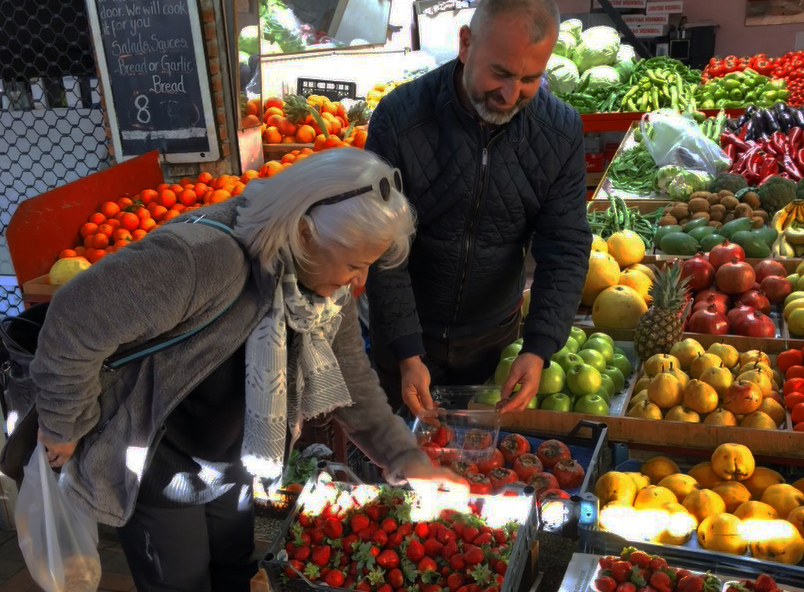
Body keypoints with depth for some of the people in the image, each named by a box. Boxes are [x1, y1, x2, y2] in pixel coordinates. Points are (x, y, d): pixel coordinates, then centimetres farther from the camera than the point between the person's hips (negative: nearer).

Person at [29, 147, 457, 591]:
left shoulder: (327, 279, -13)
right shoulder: (205, 258, -39)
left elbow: (350, 376, -1)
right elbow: (76, 318, -32)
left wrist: (401, 455, -5)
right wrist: (64, 427, -19)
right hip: (155, 466, -6)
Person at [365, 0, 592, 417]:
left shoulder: (562, 131, -14)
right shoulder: (398, 118, -22)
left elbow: (566, 249, -12)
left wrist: (539, 350, -24)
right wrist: (408, 355, -24)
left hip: (495, 332, 2)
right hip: (405, 333, -2)